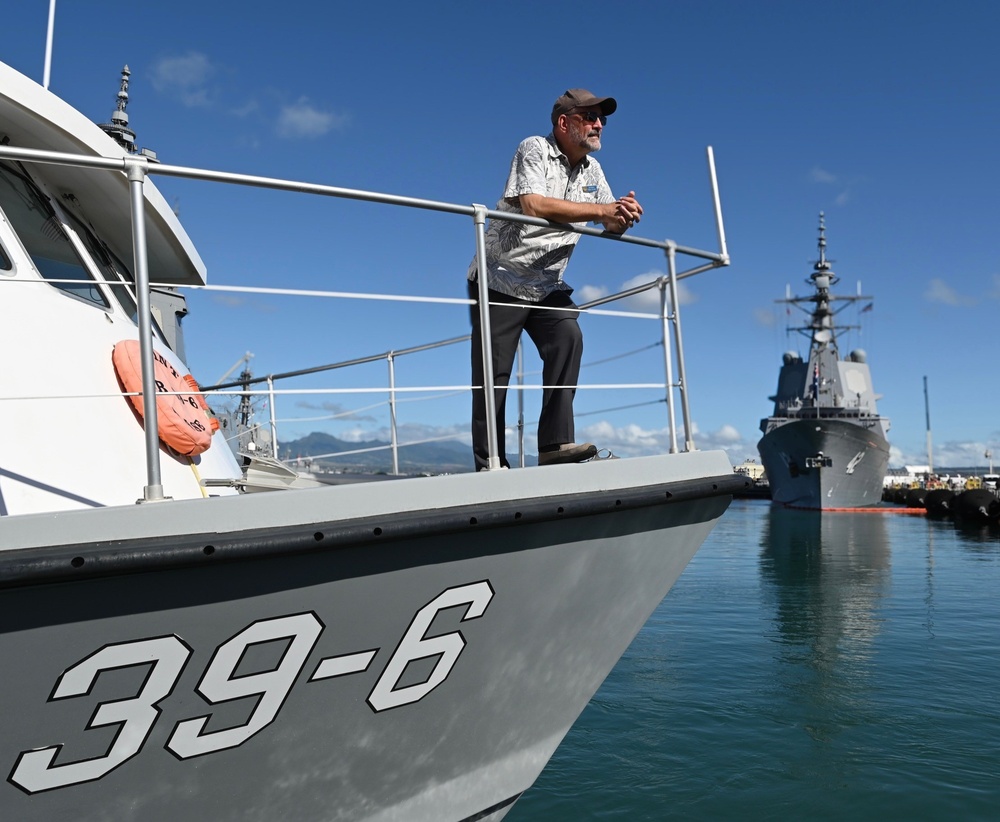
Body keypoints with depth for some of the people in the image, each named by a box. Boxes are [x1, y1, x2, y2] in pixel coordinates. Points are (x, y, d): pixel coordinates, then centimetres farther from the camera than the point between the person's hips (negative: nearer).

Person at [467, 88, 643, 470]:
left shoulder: (592, 170, 10)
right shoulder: (535, 149, -10)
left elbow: (611, 225, 13)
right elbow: (533, 205, -28)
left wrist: (625, 215, -13)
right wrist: (601, 210, -28)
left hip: (547, 285, 5)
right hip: (500, 279, -5)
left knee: (568, 339, -21)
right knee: (493, 372, -4)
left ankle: (555, 443, -21)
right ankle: (488, 463, 3)